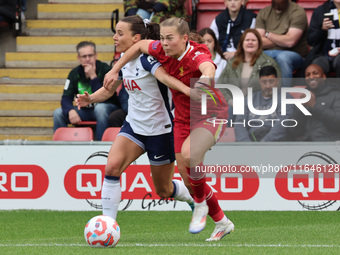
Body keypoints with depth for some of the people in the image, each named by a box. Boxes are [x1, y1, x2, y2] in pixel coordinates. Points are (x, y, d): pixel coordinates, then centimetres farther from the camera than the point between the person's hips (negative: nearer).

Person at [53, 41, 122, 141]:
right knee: (58, 113, -12)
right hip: (86, 110, 5)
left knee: (100, 108, -39)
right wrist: (71, 111, -27)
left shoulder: (104, 70, -15)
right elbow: (66, 98, -5)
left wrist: (93, 77, -29)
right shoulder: (75, 73, 0)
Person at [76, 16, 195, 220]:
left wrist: (188, 91, -62)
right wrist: (90, 99, -5)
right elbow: (109, 89, 16)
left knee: (164, 190, 7)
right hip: (134, 125, 6)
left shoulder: (147, 59, -22)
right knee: (112, 167, -18)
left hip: (159, 130, -6)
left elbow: (164, 76, -42)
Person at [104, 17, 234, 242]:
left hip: (210, 115, -7)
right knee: (187, 173, 3)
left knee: (189, 155, -33)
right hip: (183, 117, 7)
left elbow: (208, 68, -51)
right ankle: (221, 222, 21)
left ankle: (201, 204, -6)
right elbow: (140, 45, 12)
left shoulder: (197, 56, -27)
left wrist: (206, 78, -74)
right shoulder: (163, 51, -8)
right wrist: (115, 70, 10)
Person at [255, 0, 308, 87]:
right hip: (268, 54, 4)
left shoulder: (297, 11, -3)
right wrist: (282, 40, -7)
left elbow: (290, 41, -14)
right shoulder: (263, 13, 12)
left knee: (282, 57, -38)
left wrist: (268, 35, -1)